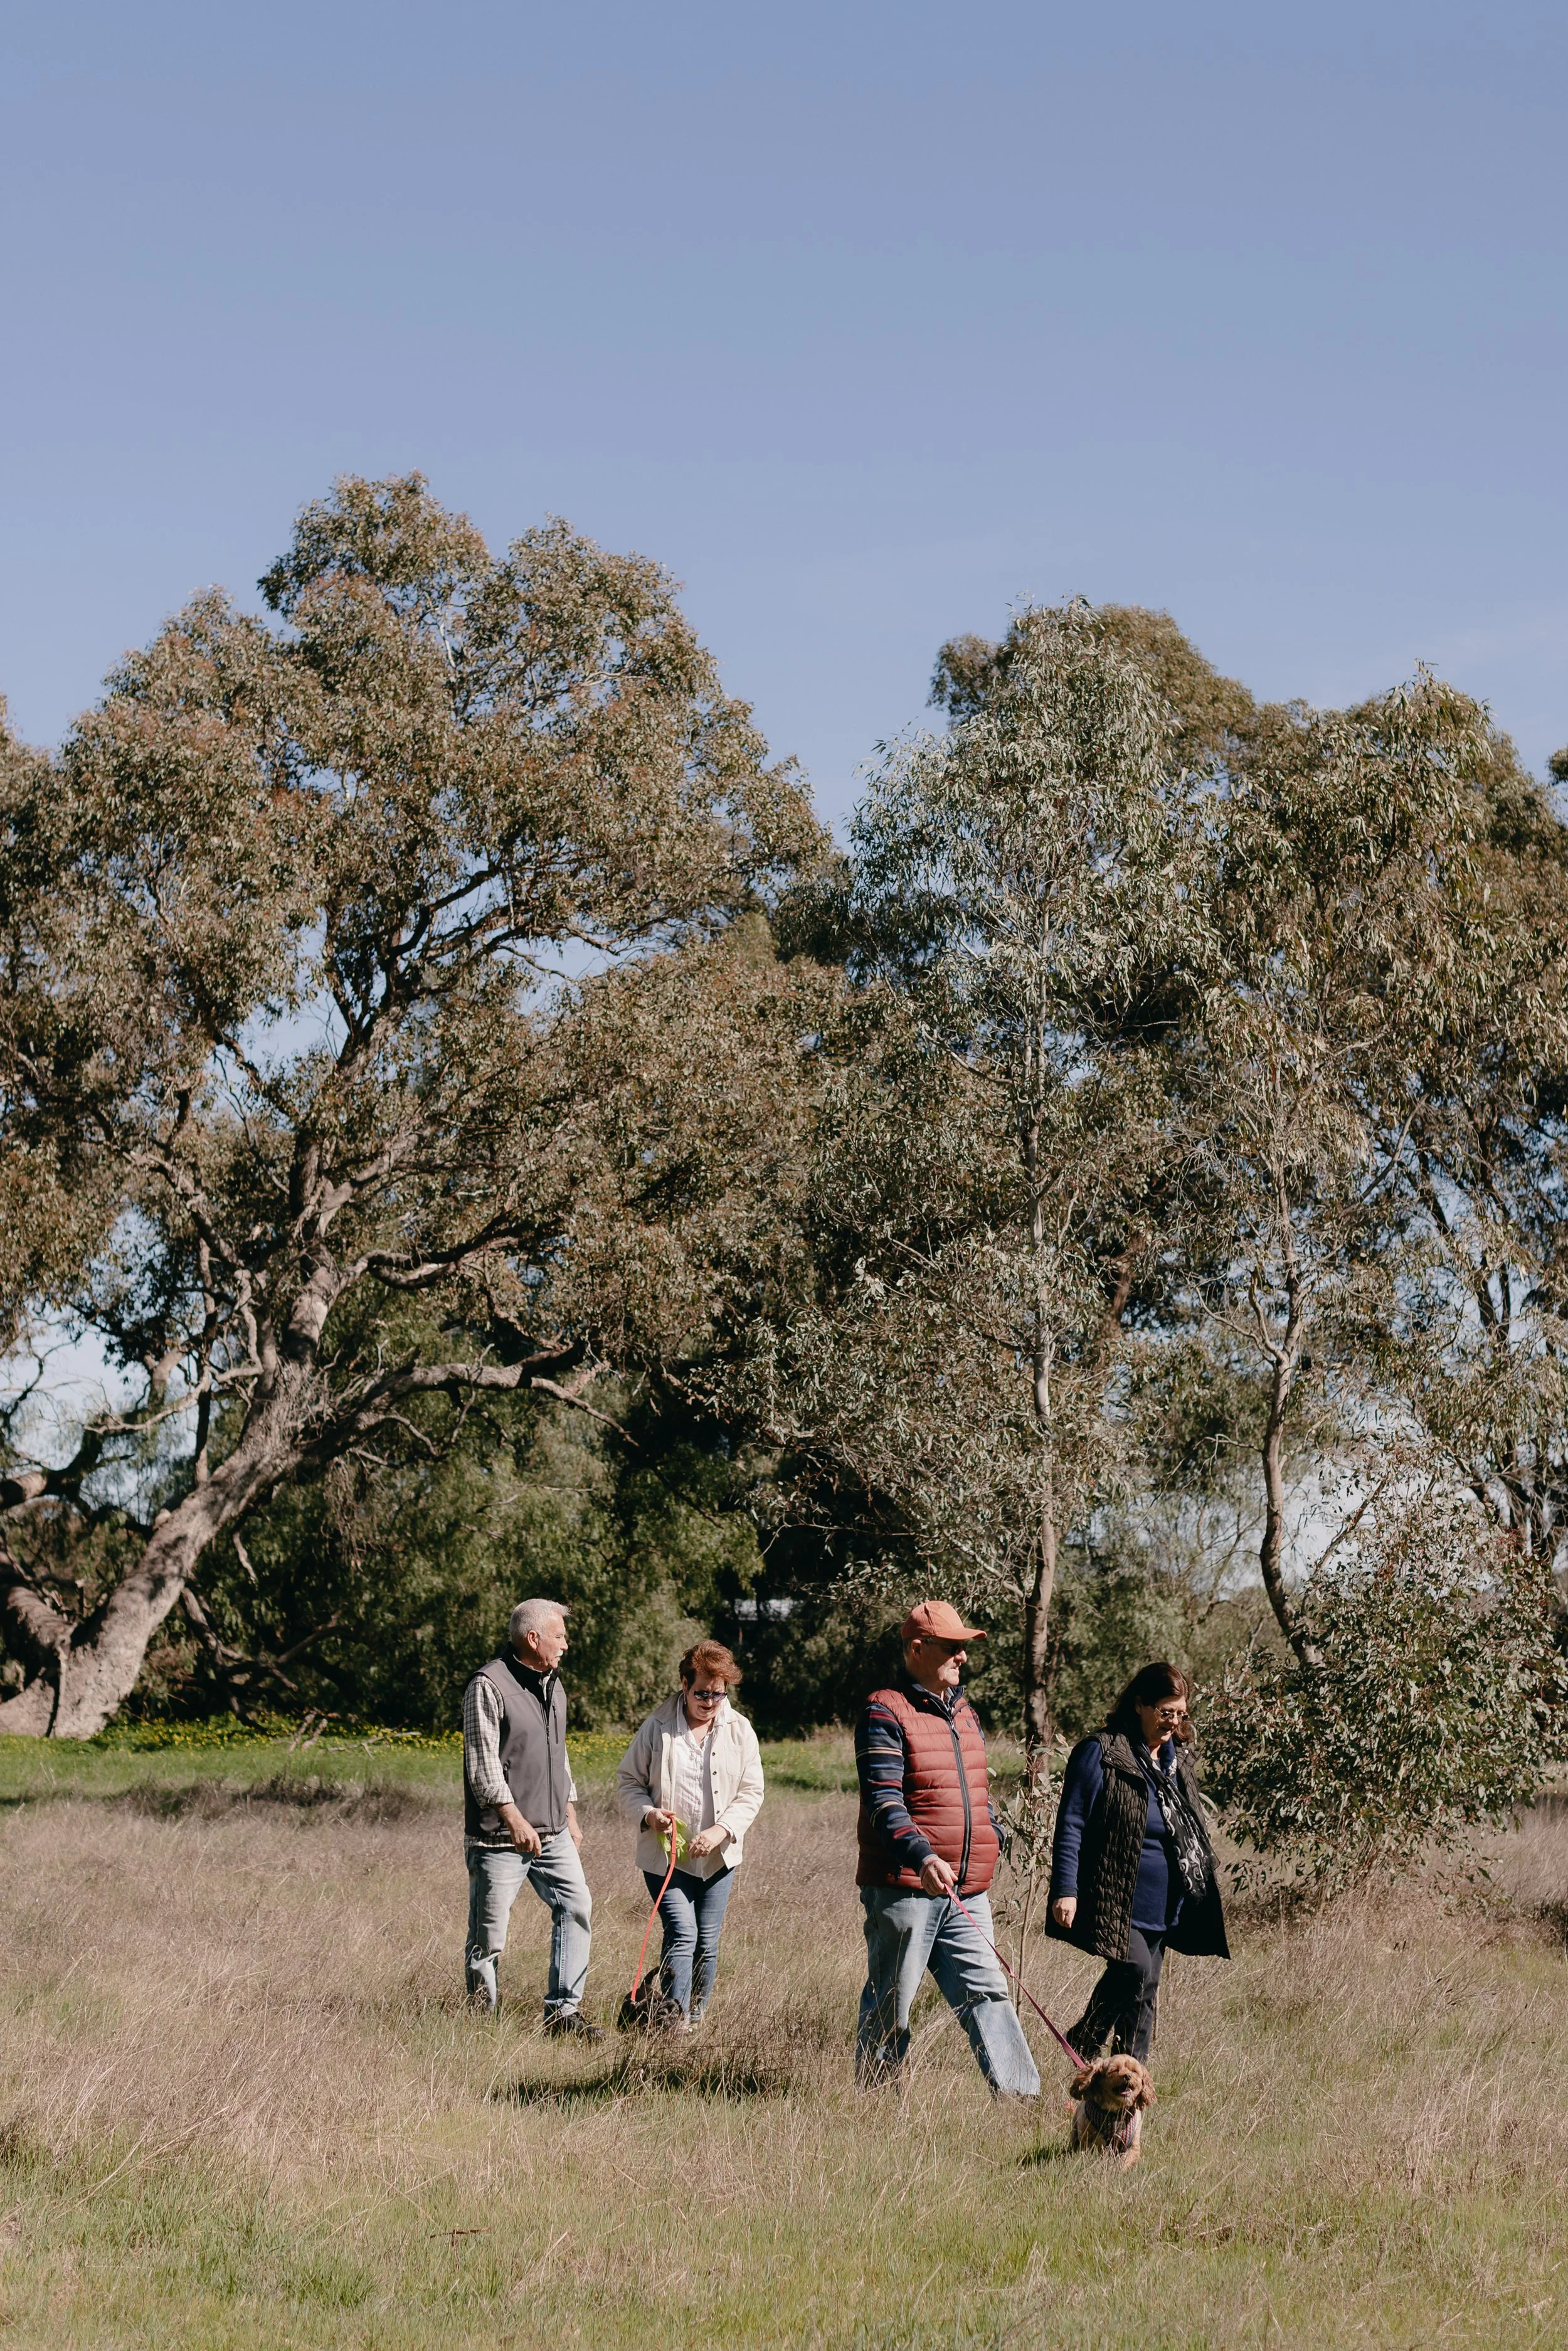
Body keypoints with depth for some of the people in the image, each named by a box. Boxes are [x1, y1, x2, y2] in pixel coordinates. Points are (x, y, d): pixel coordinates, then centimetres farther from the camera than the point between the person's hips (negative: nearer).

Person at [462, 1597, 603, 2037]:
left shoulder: (552, 1685, 16)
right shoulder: (489, 1686, -11)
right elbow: (483, 1762, -16)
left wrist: (570, 1815, 21)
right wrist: (515, 1819, -20)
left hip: (552, 1834, 7)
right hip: (500, 1837, -7)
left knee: (576, 1906, -4)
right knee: (488, 1933, -2)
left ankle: (563, 2011, 0)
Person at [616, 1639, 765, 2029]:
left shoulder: (740, 1730, 2)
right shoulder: (658, 1726, -4)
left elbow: (751, 1792, 2)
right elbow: (628, 1781, 4)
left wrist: (721, 1830, -14)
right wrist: (648, 1814, -15)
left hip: (718, 1858, 3)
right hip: (665, 1857, -3)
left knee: (707, 1944, 7)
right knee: (682, 1935, -15)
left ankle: (693, 2019, 21)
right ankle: (671, 2021, -12)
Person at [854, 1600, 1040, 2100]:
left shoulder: (965, 1714, 17)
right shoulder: (885, 1714, -9)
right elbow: (883, 1802, -19)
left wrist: (993, 1847, 20)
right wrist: (922, 1857, -32)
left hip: (965, 1892, 7)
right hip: (903, 1887, -7)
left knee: (986, 1991, 1)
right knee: (891, 2003, 2)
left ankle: (1020, 2096, -3)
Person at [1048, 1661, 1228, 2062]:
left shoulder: (1177, 1760, 15)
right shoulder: (1100, 1754, -9)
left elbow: (1192, 1830, 26)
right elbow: (1070, 1826, -10)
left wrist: (1202, 1893, 25)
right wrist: (1065, 1890, -17)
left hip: (1162, 1908, 7)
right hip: (1117, 1900, -7)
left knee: (1145, 1993, 7)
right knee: (1135, 1971, -23)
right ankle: (1081, 2049, -8)